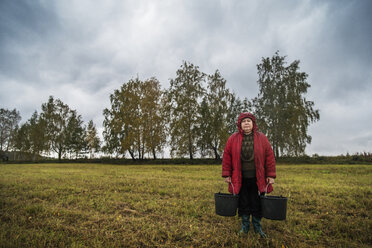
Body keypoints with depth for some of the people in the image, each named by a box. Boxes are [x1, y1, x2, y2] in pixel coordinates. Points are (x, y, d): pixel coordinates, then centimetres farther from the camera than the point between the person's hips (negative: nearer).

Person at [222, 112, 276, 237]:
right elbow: (226, 157, 1)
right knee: (243, 203, 11)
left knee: (257, 204, 10)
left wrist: (271, 175, -3)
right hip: (240, 179, 0)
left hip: (257, 179, 0)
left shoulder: (262, 138, 0)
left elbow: (270, 157, 1)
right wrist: (227, 175, -1)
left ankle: (257, 227, 31)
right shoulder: (233, 139, -1)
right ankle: (244, 226, 30)